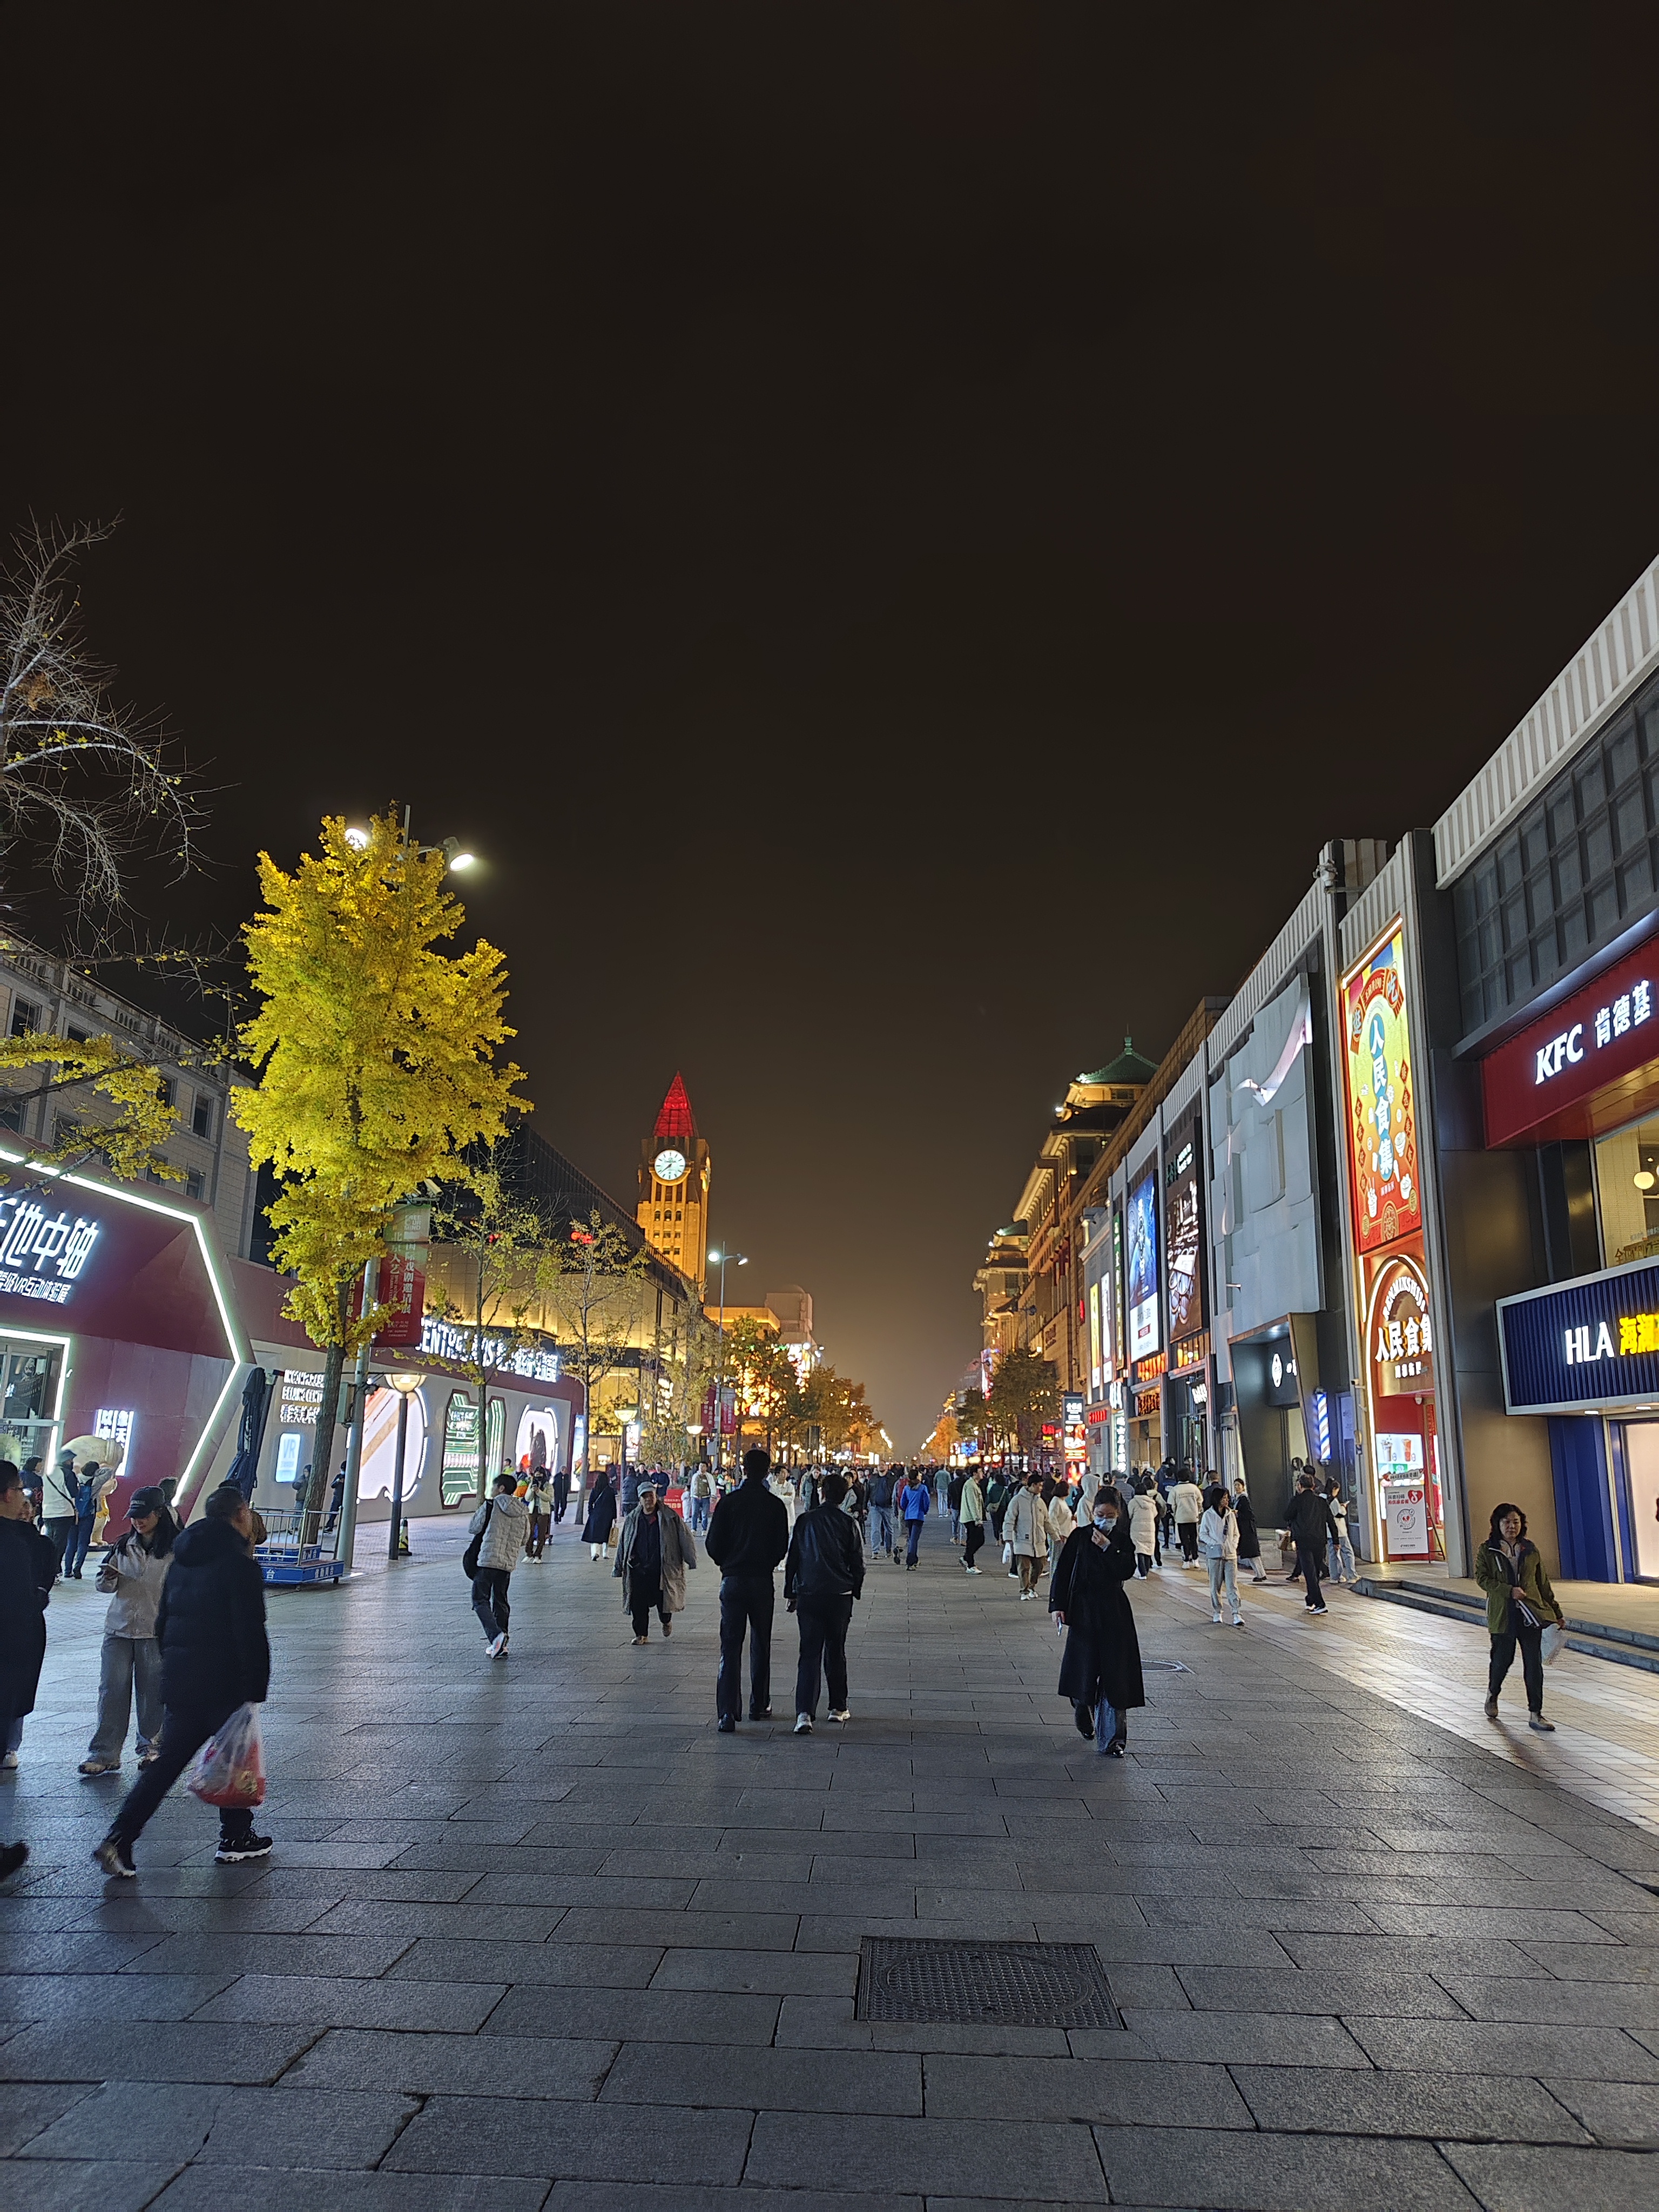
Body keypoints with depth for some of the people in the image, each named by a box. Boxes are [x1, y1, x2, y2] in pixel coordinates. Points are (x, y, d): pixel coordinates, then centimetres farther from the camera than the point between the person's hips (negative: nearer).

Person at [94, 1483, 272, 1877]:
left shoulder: (182, 1560, 10)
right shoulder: (239, 1564, -16)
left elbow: (163, 1623, 17)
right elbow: (251, 1634, -19)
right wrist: (255, 1691, -14)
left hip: (178, 1680, 7)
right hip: (223, 1683, -7)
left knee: (168, 1761, 11)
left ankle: (118, 1839, 2)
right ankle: (235, 1838, 23)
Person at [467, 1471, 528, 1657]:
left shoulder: (490, 1506, -6)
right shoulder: (523, 1512, 8)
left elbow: (472, 1528, 2)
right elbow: (524, 1539, 18)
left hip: (488, 1559, -5)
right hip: (509, 1563, 5)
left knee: (480, 1600, 1)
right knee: (500, 1602, 18)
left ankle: (495, 1635, -19)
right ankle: (501, 1644, 17)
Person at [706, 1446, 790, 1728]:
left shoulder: (729, 1501, -6)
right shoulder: (776, 1505, -5)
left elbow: (713, 1543, -5)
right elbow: (782, 1546, -1)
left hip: (732, 1579, -1)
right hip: (762, 1580, 1)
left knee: (730, 1646, 1)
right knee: (761, 1644, 15)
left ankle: (727, 1714, -5)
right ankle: (759, 1705, 24)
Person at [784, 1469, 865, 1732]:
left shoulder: (805, 1521, -1)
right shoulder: (847, 1524, -2)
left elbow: (792, 1559, 3)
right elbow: (858, 1563, 1)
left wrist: (790, 1593, 12)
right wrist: (855, 1592, 14)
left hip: (808, 1595, 0)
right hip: (840, 1595, 0)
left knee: (809, 1653, 0)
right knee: (836, 1652, 15)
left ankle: (805, 1713, -12)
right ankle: (838, 1708, 24)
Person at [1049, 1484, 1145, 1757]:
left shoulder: (1123, 1542, 4)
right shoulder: (1079, 1537, -1)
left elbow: (1127, 1571, -11)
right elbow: (1062, 1571, -2)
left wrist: (1107, 1547, -19)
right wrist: (1058, 1606, -9)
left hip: (1114, 1614, 1)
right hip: (1083, 1612, 0)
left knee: (1114, 1675, -4)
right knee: (1083, 1670, 5)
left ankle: (1111, 1740, 0)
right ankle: (1083, 1712, 38)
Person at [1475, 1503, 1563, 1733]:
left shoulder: (1531, 1550, 10)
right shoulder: (1487, 1551, 1)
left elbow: (1543, 1583, 16)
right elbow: (1482, 1578, -7)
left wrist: (1557, 1612, 16)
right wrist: (1509, 1591, -19)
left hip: (1531, 1614, 2)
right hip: (1502, 1615, -2)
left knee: (1534, 1663, -2)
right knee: (1503, 1658, 5)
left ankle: (1535, 1714, 4)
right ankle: (1492, 1695, 34)